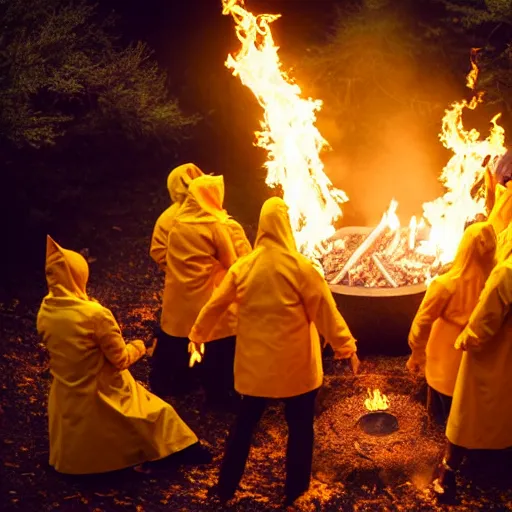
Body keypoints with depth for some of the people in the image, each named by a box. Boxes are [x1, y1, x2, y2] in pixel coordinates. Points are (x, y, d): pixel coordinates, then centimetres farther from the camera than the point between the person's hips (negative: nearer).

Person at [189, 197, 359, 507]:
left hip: (255, 361, 3)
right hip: (295, 363, -3)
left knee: (246, 421, 17)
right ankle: (295, 492, 22)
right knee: (300, 425, 13)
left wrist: (199, 334, 22)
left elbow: (216, 305, 7)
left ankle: (226, 487, 26)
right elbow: (325, 310, -11)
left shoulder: (243, 266, -3)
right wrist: (346, 345, -2)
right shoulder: (300, 267, -15)